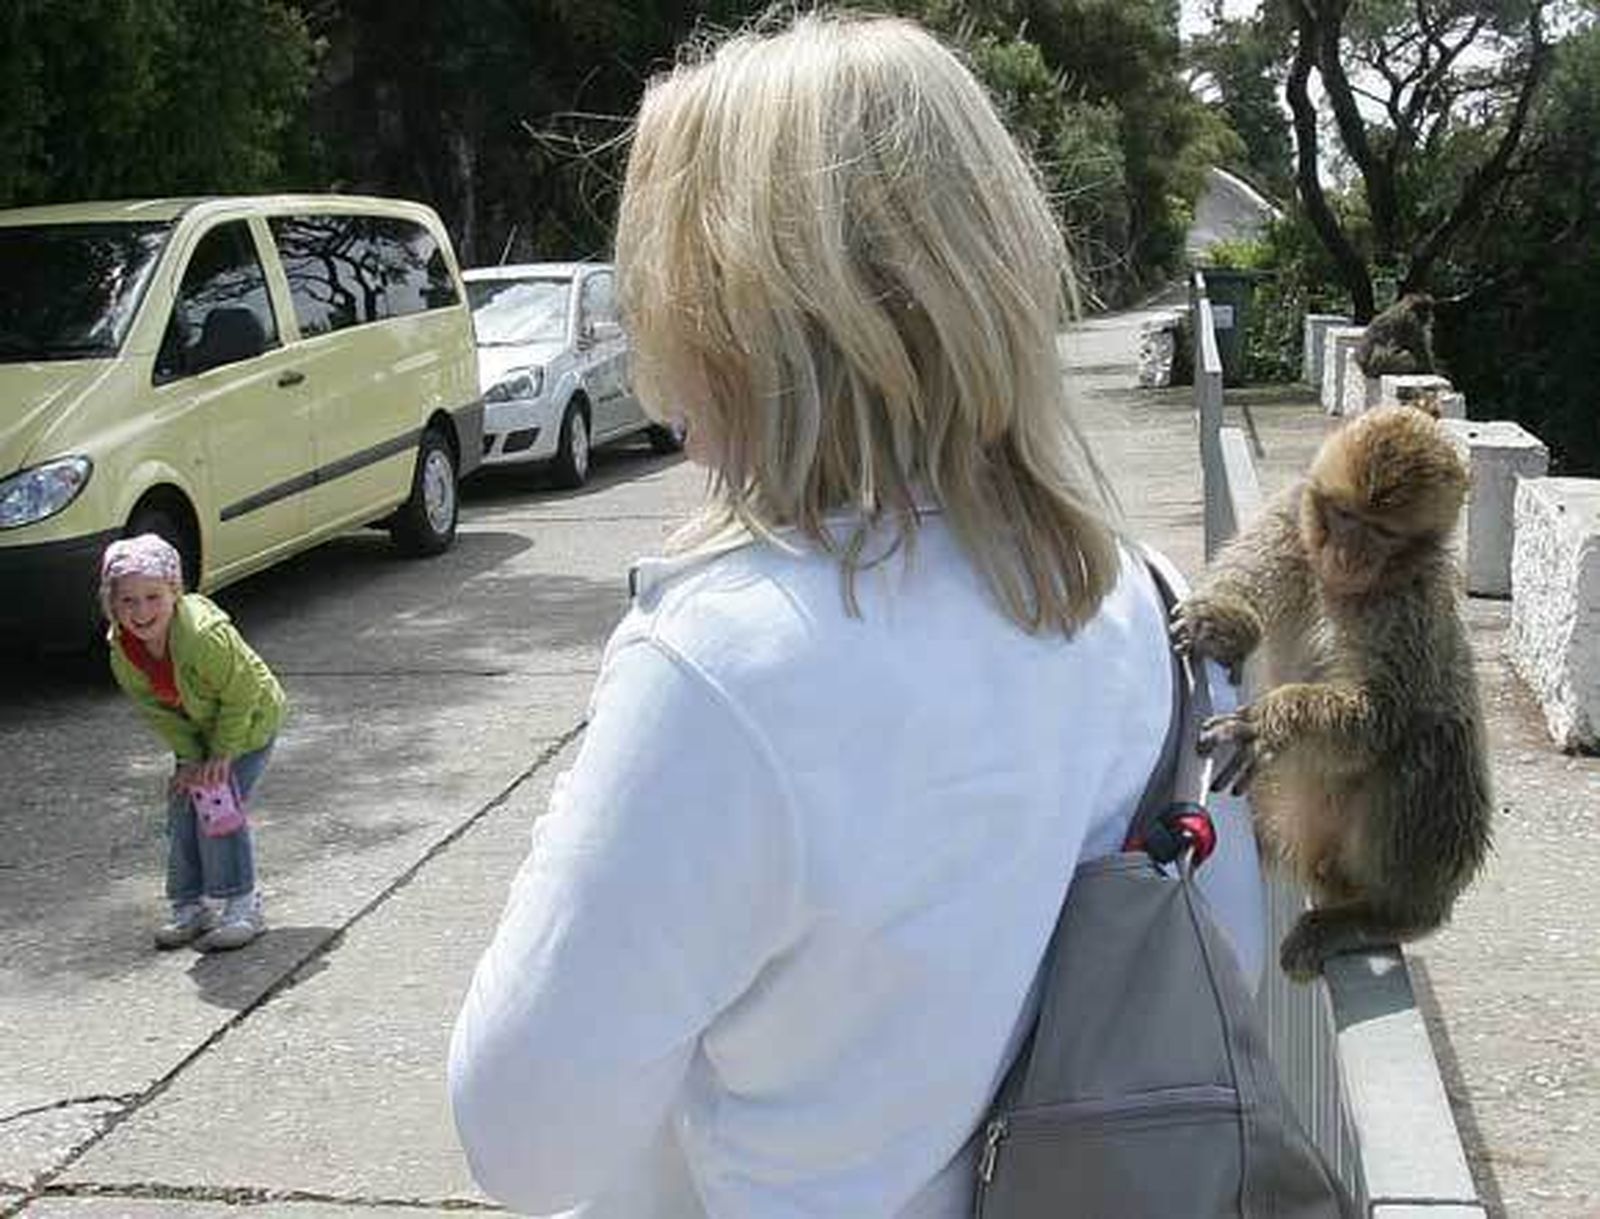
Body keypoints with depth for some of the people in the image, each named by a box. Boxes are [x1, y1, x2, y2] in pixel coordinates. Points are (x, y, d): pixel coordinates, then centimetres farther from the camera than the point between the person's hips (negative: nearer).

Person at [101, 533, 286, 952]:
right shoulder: (122, 651, -18)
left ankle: (242, 905, 2)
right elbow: (157, 712, -7)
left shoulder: (205, 635, -38)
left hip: (249, 723, -6)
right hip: (195, 731, 6)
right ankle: (189, 906, 18)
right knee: (182, 810, 4)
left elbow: (241, 696, -26)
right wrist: (190, 758, -14)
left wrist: (222, 754, -20)